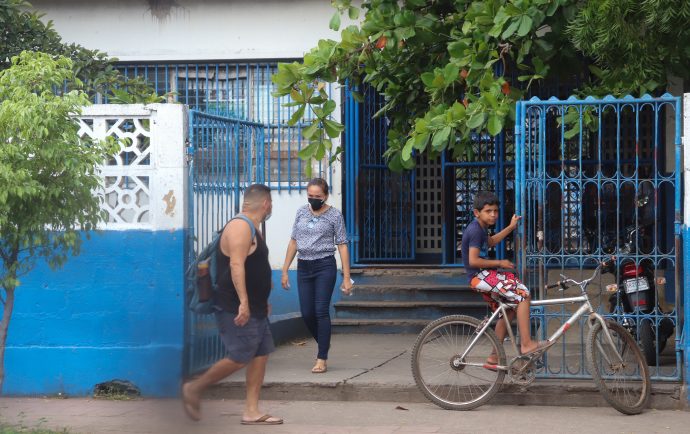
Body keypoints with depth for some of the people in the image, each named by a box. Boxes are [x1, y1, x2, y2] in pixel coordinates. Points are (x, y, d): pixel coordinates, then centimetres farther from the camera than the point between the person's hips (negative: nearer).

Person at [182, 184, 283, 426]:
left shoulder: (251, 229, 18)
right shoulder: (240, 226, -15)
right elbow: (236, 265, -25)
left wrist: (262, 302, 30)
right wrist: (243, 302, -31)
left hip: (254, 309, 10)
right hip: (236, 309, -10)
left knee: (260, 354, 6)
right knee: (239, 358, -9)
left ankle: (251, 412, 7)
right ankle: (194, 389, 7)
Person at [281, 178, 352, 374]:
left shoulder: (334, 215, -2)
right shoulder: (301, 212, 10)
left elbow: (342, 246, -3)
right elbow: (294, 242, 14)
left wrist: (346, 277, -8)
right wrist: (285, 270, 10)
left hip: (325, 266, -4)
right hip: (304, 267, 5)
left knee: (321, 311, -9)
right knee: (307, 313, 4)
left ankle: (322, 360, -6)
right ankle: (324, 344, 30)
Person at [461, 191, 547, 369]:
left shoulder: (479, 228, 15)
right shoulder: (475, 230, -17)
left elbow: (491, 241, 36)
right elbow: (473, 260, -24)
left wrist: (510, 227, 32)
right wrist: (499, 263, -15)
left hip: (484, 276, 11)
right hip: (481, 276, -11)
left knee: (509, 311, 15)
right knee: (523, 294, -18)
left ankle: (494, 359, 19)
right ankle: (526, 344, -20)